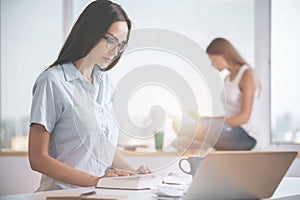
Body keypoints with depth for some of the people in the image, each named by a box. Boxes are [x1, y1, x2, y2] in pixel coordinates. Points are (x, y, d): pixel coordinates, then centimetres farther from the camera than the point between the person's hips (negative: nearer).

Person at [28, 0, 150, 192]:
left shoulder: (103, 81, 17)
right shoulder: (53, 81, -7)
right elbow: (38, 158, -10)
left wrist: (132, 173, 4)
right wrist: (95, 181, -18)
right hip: (64, 193, -7)